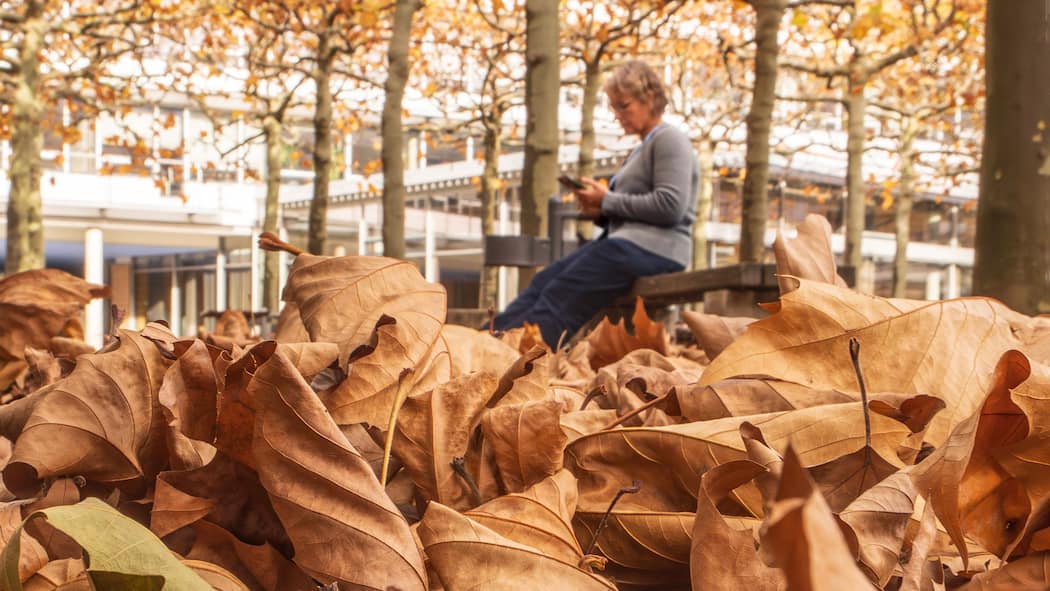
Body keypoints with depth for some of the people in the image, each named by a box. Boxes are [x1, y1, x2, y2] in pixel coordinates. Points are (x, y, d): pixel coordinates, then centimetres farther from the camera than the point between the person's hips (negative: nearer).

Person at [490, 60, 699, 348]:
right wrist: (599, 213, 4)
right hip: (627, 241, 9)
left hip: (652, 248, -9)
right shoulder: (643, 148, 27)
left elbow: (670, 206, -17)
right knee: (543, 282, -6)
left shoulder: (670, 140, -3)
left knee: (561, 295, -20)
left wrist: (608, 201, -10)